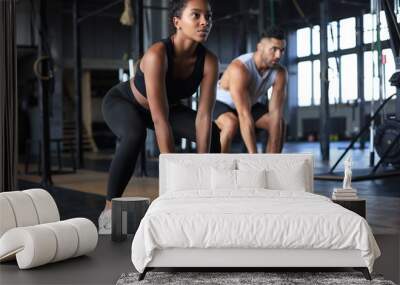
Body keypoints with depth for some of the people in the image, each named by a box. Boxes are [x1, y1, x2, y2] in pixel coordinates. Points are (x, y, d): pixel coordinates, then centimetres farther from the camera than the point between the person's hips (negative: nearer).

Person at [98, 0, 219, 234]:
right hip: (122, 102, -5)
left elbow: (204, 116, -25)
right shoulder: (157, 54, -39)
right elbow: (160, 120, -42)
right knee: (135, 136, -37)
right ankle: (110, 210, -22)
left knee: (214, 136, -6)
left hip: (167, 106, 6)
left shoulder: (209, 61, -24)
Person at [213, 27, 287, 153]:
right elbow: (245, 116, -44)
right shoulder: (240, 68, -39)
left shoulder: (280, 73, -20)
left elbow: (276, 113, -25)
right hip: (220, 103, -6)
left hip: (247, 104, 6)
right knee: (232, 123, -37)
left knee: (279, 123, -13)